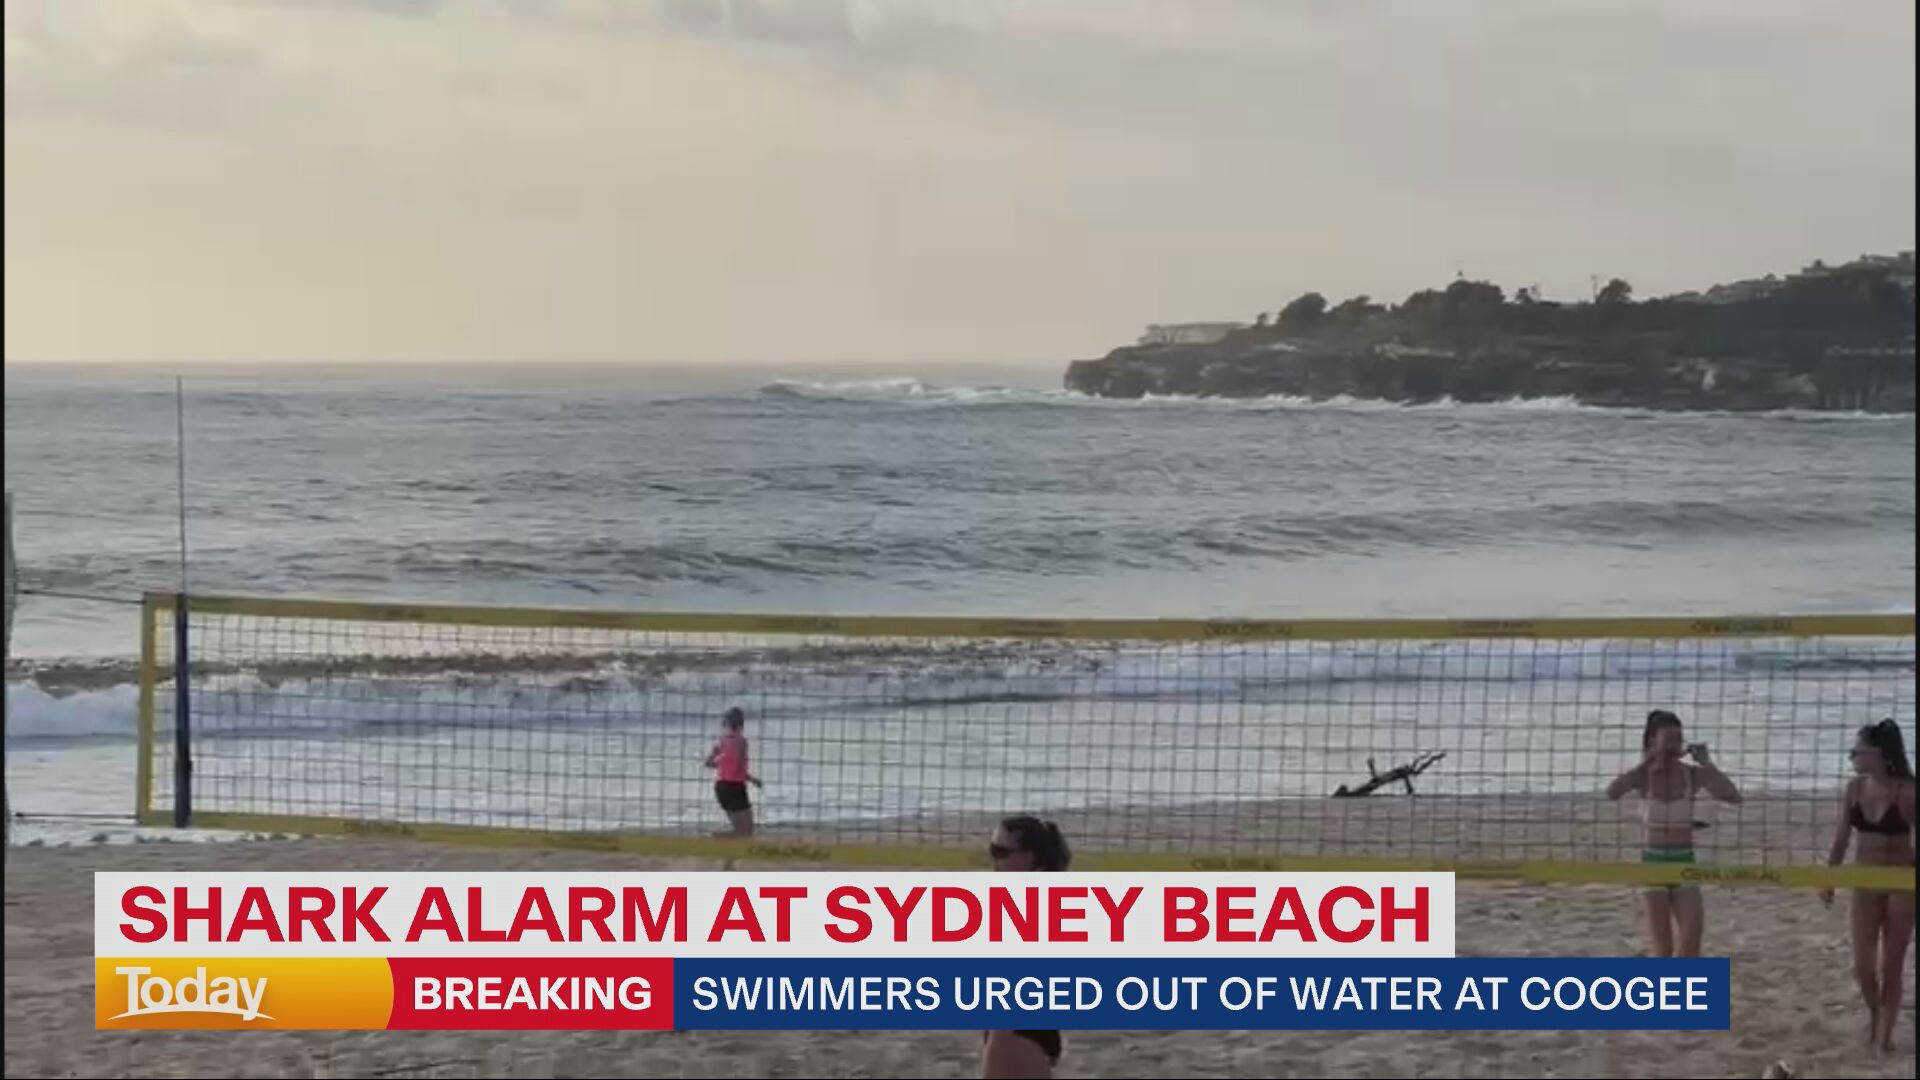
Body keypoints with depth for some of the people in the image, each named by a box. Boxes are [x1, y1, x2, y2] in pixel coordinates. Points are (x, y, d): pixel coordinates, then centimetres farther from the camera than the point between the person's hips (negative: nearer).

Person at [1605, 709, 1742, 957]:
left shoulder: (1694, 773, -2)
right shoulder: (1643, 775, -4)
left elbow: (1733, 796, -16)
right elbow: (1612, 792, -25)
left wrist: (1707, 762, -15)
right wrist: (1646, 763, -21)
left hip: (1684, 861, 1)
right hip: (1654, 861, -1)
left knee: (1694, 932, -14)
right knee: (1663, 948, -1)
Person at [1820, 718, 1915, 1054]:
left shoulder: (1906, 792, -17)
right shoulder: (1854, 789, -4)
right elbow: (1842, 839, 6)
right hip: (1865, 882, 3)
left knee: (1892, 965, 2)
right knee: (1863, 965, -1)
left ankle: (1885, 1031, 13)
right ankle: (1874, 1014, 27)